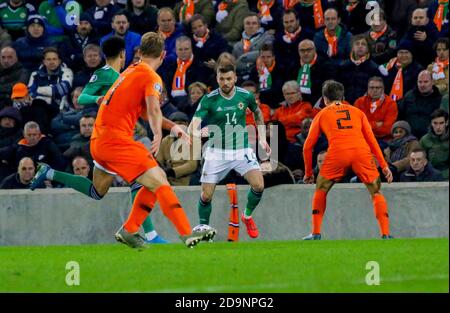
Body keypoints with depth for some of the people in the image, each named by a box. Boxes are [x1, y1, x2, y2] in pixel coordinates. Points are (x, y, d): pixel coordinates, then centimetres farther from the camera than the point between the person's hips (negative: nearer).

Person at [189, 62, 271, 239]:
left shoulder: (245, 96, -4)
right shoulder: (209, 100, -12)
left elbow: (257, 113, 18)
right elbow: (195, 123, -24)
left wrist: (262, 138, 14)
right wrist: (195, 133, -47)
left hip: (241, 150, 1)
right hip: (216, 151, -1)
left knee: (258, 186, -17)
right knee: (206, 195, -6)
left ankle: (247, 216, 13)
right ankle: (203, 227, 21)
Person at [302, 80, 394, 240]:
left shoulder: (322, 114, 24)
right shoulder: (357, 112, 27)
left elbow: (308, 146, 22)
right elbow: (372, 140, 20)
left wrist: (308, 172, 31)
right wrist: (384, 166, 21)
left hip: (337, 154, -1)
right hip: (362, 152, 1)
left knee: (321, 190, 21)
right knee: (376, 192, 12)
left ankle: (316, 233, 16)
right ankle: (385, 234, -1)